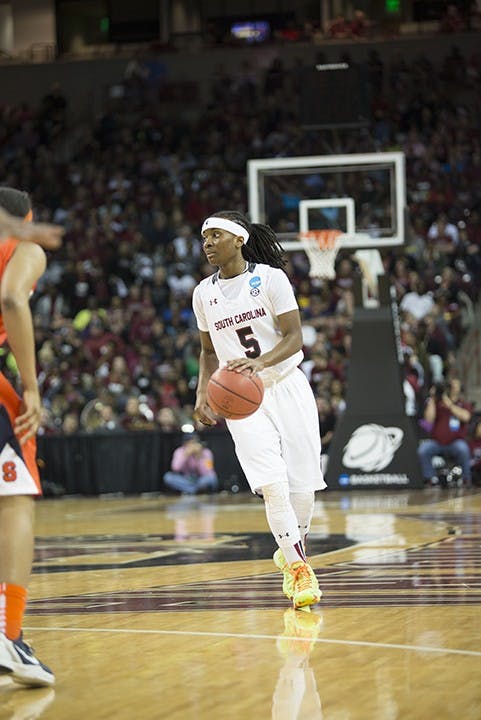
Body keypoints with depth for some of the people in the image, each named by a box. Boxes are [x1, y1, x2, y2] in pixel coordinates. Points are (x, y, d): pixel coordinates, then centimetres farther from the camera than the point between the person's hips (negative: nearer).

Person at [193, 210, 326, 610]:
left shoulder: (270, 278, -6)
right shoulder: (204, 293, 6)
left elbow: (294, 337, -11)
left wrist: (259, 362, -28)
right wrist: (202, 393, 2)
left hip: (287, 386, -2)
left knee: (302, 483, -2)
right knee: (272, 483, -16)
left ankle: (292, 553, 24)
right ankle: (298, 567, -7)